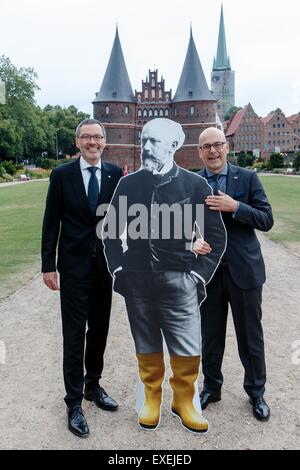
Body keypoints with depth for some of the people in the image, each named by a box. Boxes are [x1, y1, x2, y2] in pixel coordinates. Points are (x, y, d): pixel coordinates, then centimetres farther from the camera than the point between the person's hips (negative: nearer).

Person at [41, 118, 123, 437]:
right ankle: (74, 402, 18)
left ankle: (93, 385, 35)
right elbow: (51, 223, -3)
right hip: (74, 266, -2)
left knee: (99, 330, 15)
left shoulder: (115, 174, 1)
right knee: (74, 335, 4)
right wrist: (48, 265, -7)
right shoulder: (62, 175, -4)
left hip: (105, 265, 3)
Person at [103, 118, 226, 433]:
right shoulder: (128, 184, 2)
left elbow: (216, 235, 2)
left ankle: (183, 401, 27)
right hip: (137, 280, 2)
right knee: (146, 347, 13)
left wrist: (200, 273, -4)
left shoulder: (194, 184, -3)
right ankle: (152, 398, 33)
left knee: (187, 349, 4)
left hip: (178, 280, -1)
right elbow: (111, 230, 12)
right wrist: (118, 268, 4)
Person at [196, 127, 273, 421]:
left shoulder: (247, 178, -1)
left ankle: (256, 391, 33)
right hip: (208, 270, 1)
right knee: (210, 335, 14)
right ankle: (211, 387, 35)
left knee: (251, 335, 12)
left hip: (244, 269, -1)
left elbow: (267, 220, -6)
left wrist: (235, 207, -20)